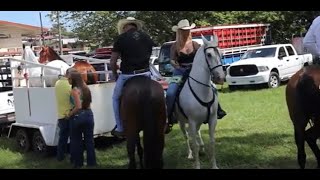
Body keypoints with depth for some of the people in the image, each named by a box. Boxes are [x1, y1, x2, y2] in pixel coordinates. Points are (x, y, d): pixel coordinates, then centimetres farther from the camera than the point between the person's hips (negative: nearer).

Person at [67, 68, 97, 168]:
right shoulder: (85, 88, 7)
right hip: (88, 115, 6)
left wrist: (70, 114, -9)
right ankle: (91, 162, 16)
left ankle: (78, 163, 18)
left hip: (78, 117, -6)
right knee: (89, 140, 11)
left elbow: (78, 107, -22)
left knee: (76, 141, 9)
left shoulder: (74, 90, -15)